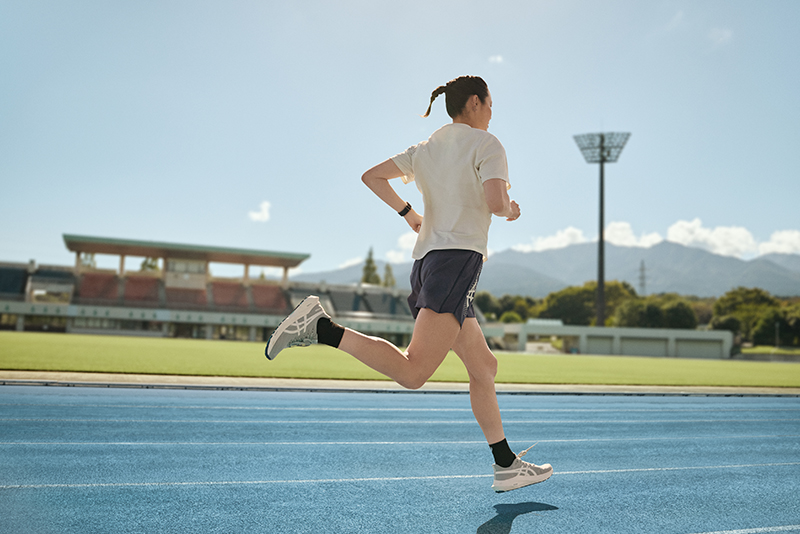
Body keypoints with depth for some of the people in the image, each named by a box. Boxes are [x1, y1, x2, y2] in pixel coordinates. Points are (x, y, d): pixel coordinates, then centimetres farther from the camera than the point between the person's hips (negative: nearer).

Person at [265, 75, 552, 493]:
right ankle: (321, 327, -26)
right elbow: (496, 202, -15)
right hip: (457, 258, -9)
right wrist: (511, 211, 7)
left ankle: (506, 466, 19)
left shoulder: (425, 149, 20)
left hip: (426, 260, 9)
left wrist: (408, 213, 27)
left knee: (484, 367, 14)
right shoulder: (486, 143, 0)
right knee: (413, 373, -20)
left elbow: (372, 176, 22)